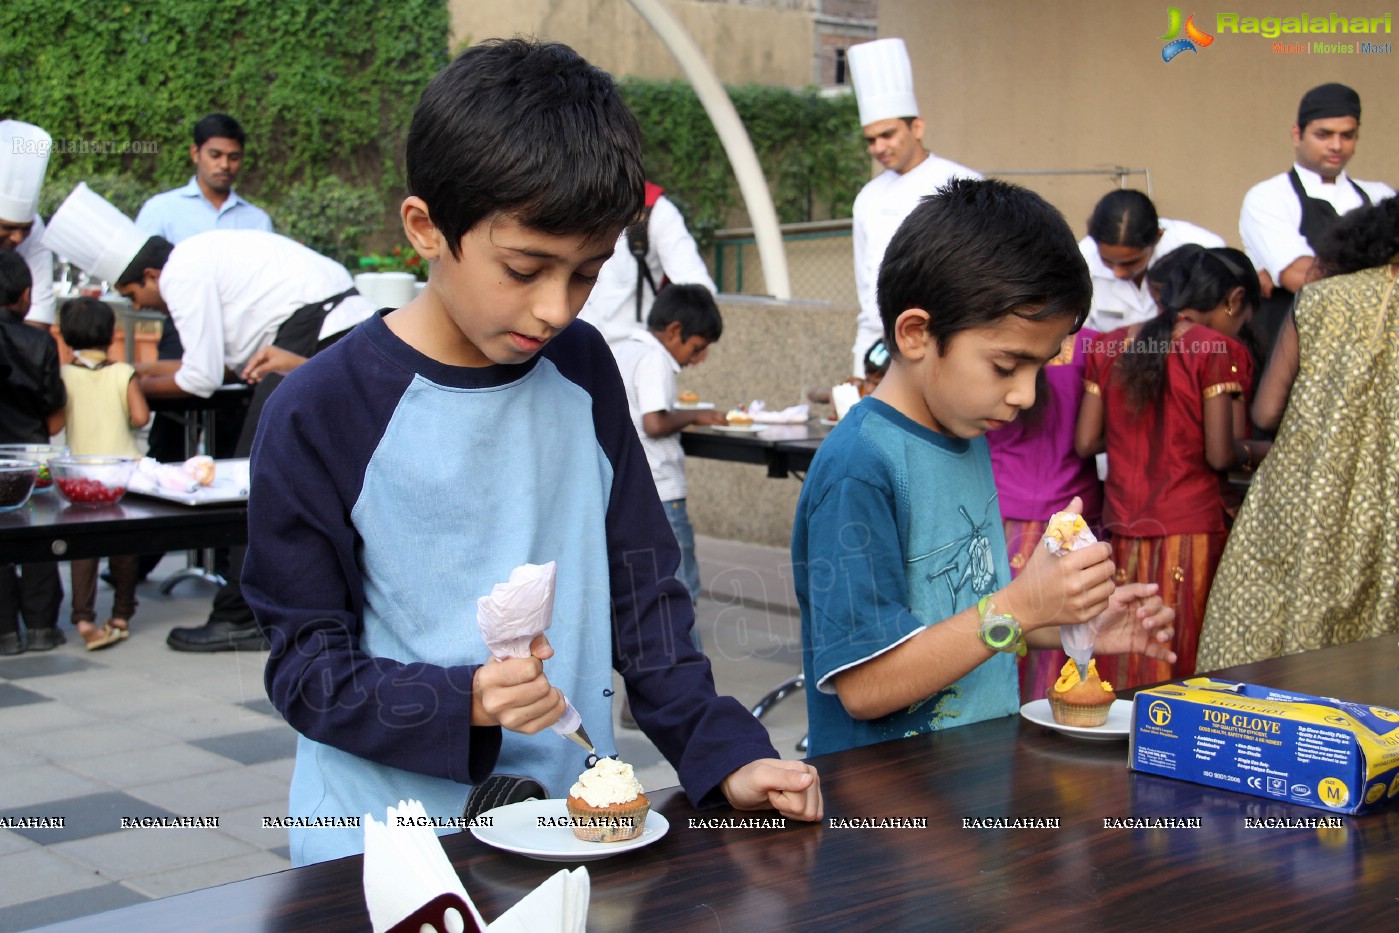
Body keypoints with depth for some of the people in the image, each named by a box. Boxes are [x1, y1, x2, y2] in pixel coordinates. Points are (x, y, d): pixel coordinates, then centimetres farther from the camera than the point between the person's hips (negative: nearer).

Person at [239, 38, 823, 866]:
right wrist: (463, 703, -23)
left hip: (571, 824, 3)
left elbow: (644, 592, 7)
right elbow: (307, 666, -7)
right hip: (382, 851, -3)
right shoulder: (319, 415, -10)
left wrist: (722, 754, -4)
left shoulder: (581, 371, 3)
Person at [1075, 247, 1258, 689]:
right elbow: (1220, 454, -11)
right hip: (1192, 532, -4)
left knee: (1120, 678, 7)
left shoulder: (1110, 347, 8)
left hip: (1121, 533, 4)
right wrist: (1249, 450, 10)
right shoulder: (1220, 352, -6)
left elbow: (1084, 442, 6)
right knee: (1186, 672, 3)